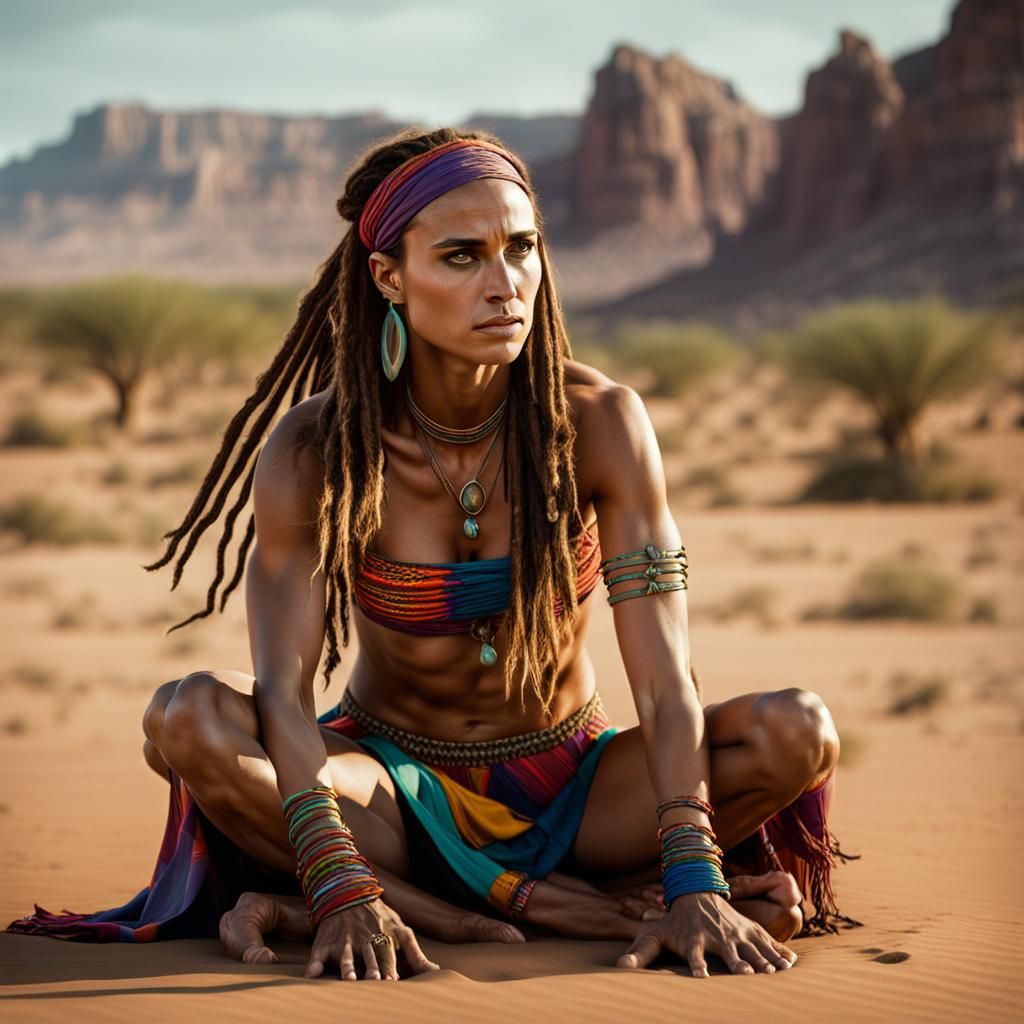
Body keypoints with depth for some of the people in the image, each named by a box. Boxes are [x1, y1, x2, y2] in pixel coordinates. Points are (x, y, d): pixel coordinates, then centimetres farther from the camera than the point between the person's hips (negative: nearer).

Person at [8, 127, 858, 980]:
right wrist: (345, 892, -39)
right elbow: (283, 691, -24)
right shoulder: (313, 453, -15)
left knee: (799, 734, -25)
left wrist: (693, 885, -35)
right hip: (394, 796, -1)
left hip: (569, 794, 2)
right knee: (189, 720, -28)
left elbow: (663, 676, -21)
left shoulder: (597, 423, -15)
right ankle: (536, 905, -26)